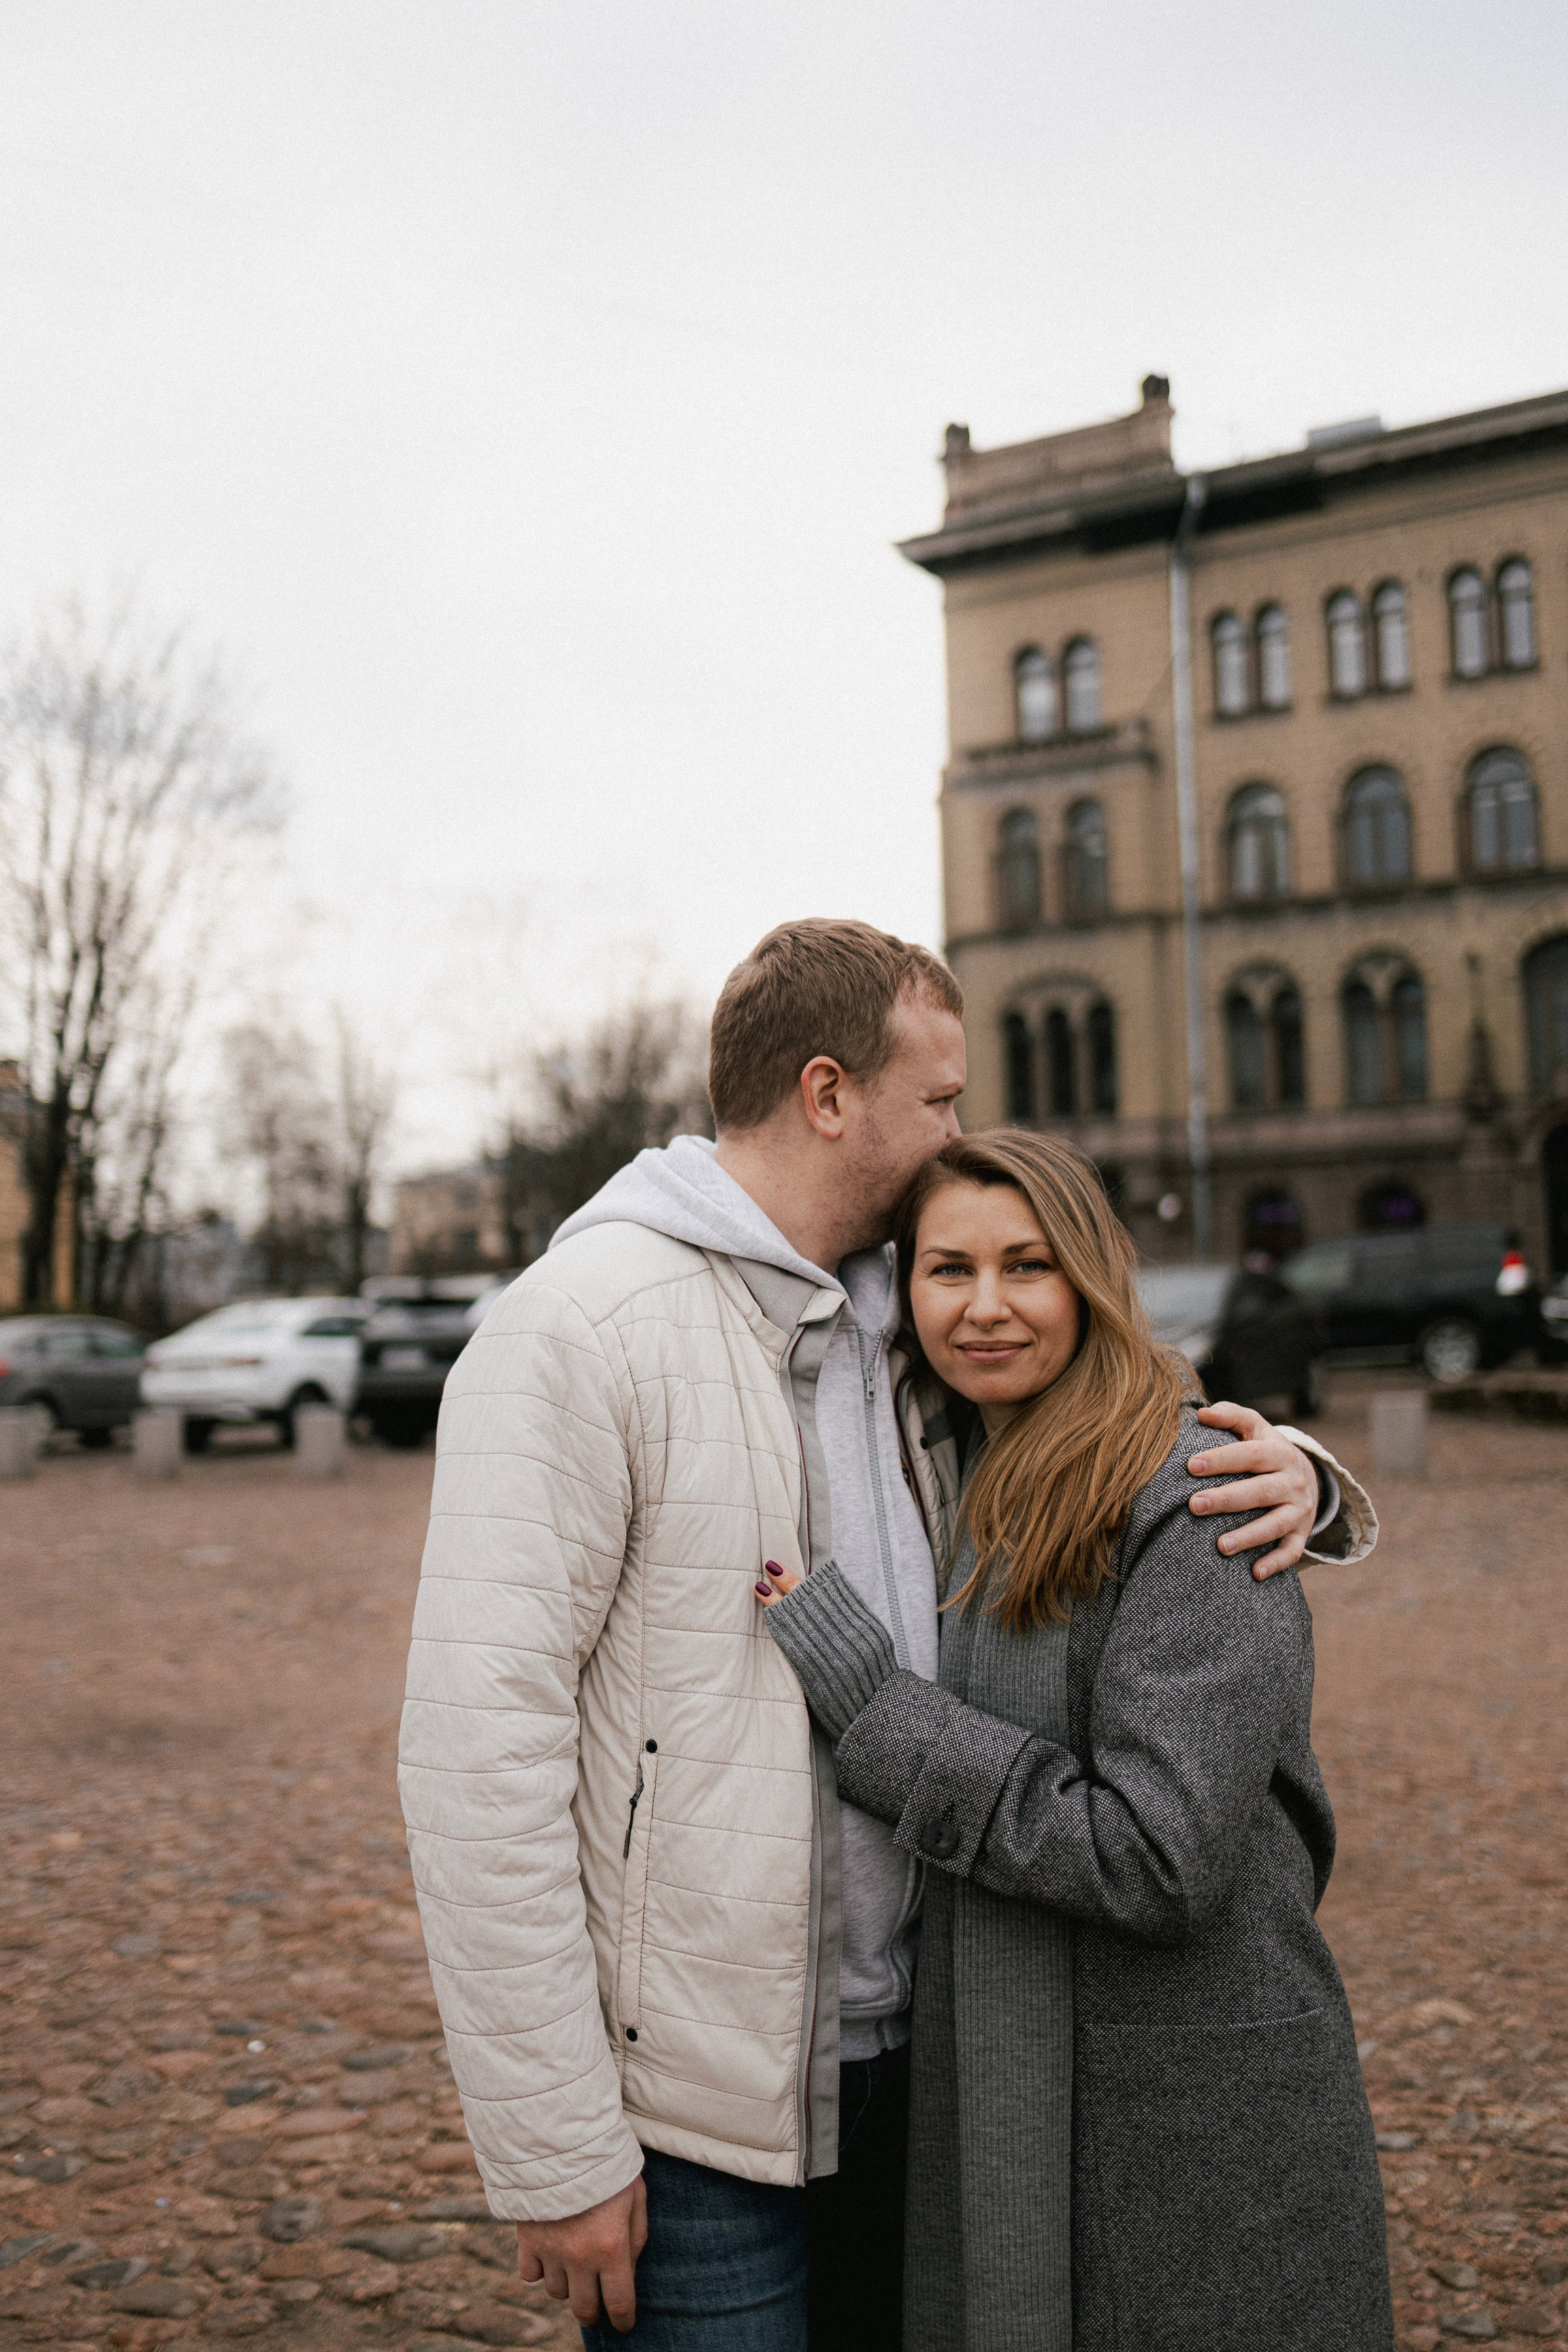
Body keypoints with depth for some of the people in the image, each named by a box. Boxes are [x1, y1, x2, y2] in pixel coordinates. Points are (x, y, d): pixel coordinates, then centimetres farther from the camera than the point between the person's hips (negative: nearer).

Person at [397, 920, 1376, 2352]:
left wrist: (1289, 1479, -5)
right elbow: (479, 1741, -19)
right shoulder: (578, 1331, -15)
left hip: (896, 2056, 7)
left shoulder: (899, 1332, 8)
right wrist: (554, 2153, -18)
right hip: (690, 2092, -7)